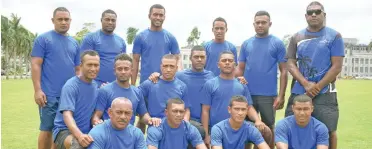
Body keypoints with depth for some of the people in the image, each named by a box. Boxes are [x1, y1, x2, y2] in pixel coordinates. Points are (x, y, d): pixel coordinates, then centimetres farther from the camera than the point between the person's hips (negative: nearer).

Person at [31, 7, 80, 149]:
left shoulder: (74, 43, 14)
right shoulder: (43, 39, -1)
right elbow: (35, 65, -6)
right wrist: (37, 90, -14)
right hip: (50, 95, -5)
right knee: (47, 129, 3)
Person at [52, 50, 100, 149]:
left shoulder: (96, 86, 7)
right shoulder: (71, 86, -13)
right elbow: (67, 114, -24)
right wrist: (79, 135, -39)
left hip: (86, 131, 6)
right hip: (65, 130, -6)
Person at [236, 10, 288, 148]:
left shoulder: (277, 43, 0)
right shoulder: (246, 44, 7)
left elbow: (283, 71, -2)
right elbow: (240, 69, 9)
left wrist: (281, 96, -8)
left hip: (268, 95, -2)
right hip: (247, 94, 2)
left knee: (268, 127, 12)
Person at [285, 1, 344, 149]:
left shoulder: (334, 36, 2)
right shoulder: (296, 37, 9)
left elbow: (337, 66, -4)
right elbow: (290, 64, 3)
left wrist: (317, 87, -10)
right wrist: (306, 84, -11)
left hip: (324, 94, -2)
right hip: (298, 92, 3)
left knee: (328, 131, -1)